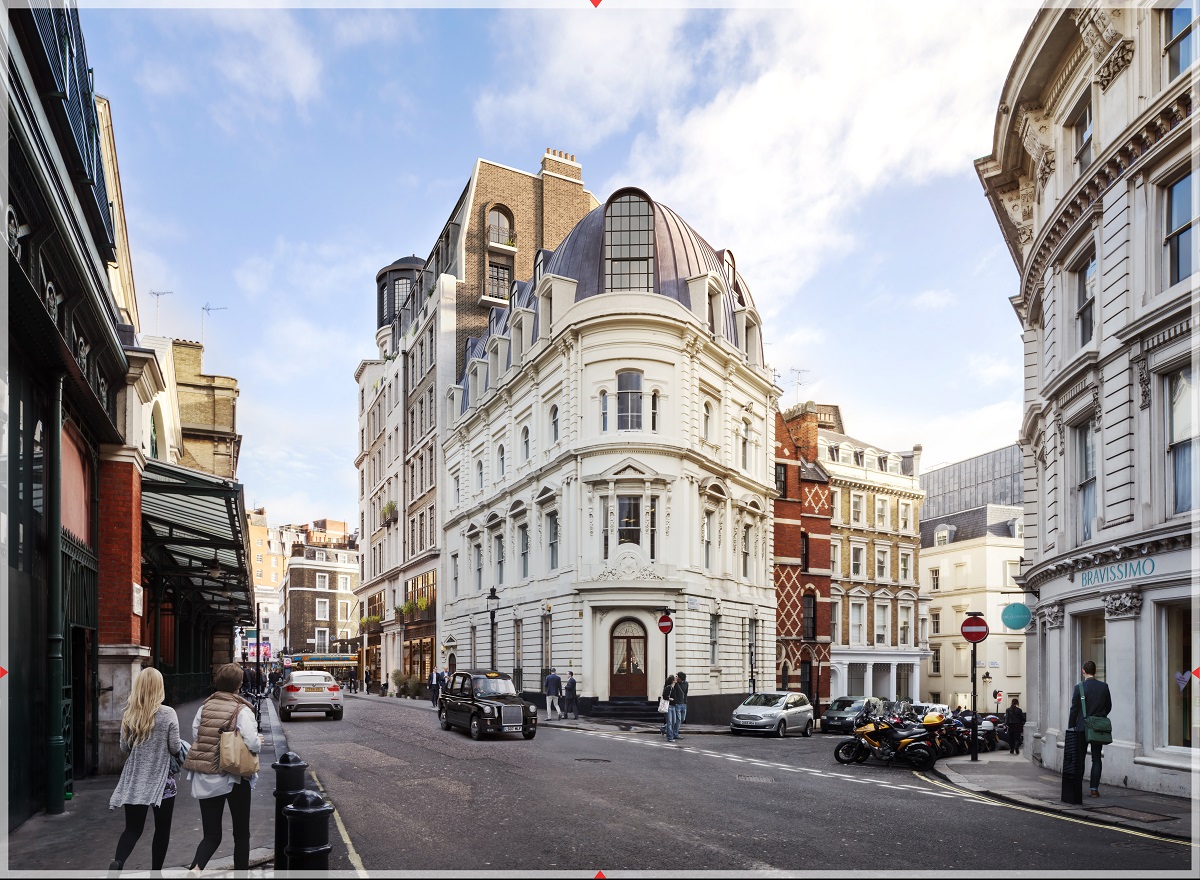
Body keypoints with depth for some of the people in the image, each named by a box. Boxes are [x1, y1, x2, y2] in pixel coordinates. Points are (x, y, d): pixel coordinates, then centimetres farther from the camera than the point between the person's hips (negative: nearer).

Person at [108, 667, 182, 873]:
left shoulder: (129, 714, -2)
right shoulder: (168, 714, -13)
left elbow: (124, 747, 6)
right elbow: (175, 748, -9)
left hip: (135, 779, 3)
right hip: (161, 778, -3)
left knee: (133, 828, 9)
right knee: (162, 829, 12)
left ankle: (117, 862, -16)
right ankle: (156, 871, 17)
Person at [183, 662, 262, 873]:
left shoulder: (204, 707, 0)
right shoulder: (242, 710, -13)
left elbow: (195, 736, 4)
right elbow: (252, 744, -20)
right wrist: (260, 741, 1)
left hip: (206, 778, 4)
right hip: (234, 777, -4)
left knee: (211, 834, 9)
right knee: (241, 832, 14)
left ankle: (195, 867, -17)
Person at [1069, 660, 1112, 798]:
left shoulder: (1079, 687, -11)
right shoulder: (1104, 687, -2)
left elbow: (1074, 709, -8)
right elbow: (1109, 707, 7)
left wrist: (1071, 727, 0)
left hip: (1082, 727, -2)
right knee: (1096, 758, 7)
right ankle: (1094, 788, 4)